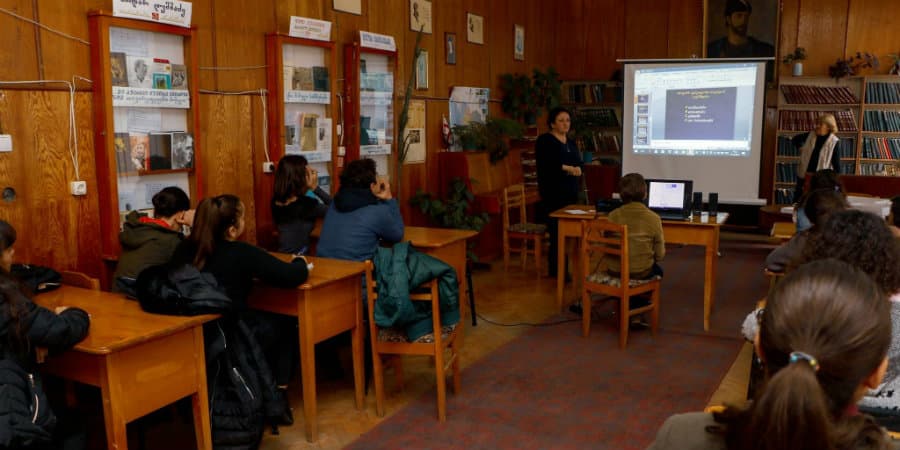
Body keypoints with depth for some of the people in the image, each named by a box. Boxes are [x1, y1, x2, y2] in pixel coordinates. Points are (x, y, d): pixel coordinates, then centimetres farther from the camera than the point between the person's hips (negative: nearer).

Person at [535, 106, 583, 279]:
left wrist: (577, 169, -5)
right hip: (553, 194, -7)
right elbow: (544, 164, -19)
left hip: (570, 193, 7)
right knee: (557, 232, -10)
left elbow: (579, 163, 18)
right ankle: (556, 271, -3)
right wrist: (566, 168, -21)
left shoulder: (571, 143, 19)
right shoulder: (544, 141, -4)